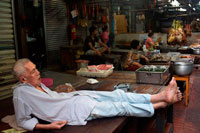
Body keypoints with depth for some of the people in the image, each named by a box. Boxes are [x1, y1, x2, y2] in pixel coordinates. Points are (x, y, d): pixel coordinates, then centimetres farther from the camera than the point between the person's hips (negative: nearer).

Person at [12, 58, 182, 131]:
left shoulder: (38, 84, 12)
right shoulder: (21, 92, -10)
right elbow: (23, 121, -6)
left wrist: (64, 92, 12)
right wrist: (47, 126, -17)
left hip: (76, 96, 8)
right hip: (77, 109, -8)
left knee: (118, 95, -5)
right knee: (123, 107, -9)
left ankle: (162, 95, -1)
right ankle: (163, 104, 2)